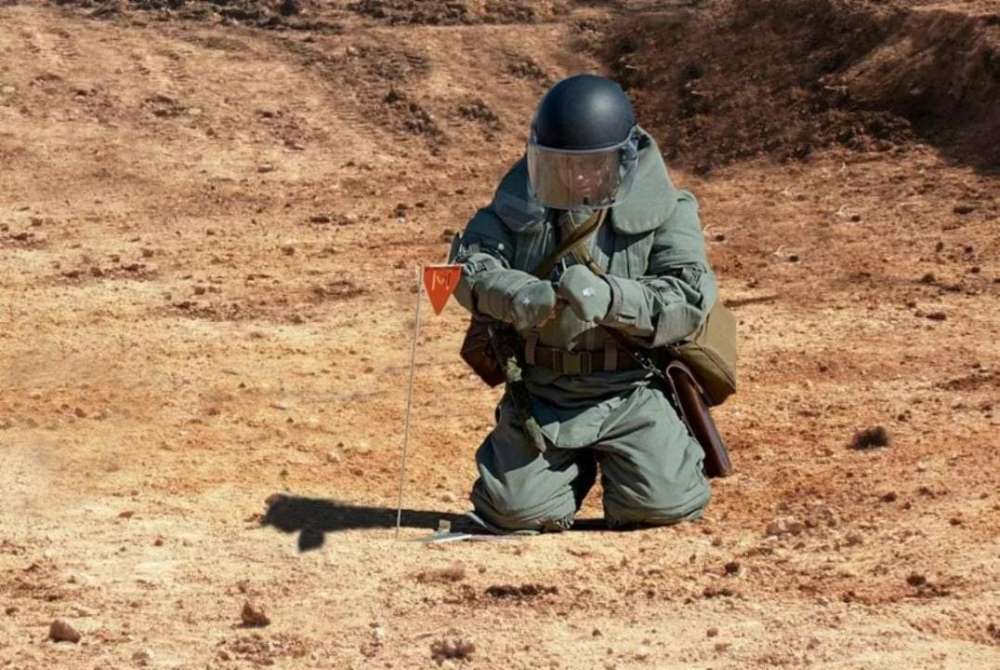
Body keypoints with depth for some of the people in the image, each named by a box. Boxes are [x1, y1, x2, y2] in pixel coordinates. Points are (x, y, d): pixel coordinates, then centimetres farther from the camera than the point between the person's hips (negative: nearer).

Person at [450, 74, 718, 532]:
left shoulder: (664, 213, -5)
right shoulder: (520, 203, 2)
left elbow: (689, 300, -17)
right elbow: (470, 265, -10)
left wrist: (608, 298, -36)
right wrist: (517, 295, -34)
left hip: (632, 395, -2)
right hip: (540, 395, 2)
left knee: (661, 505, -17)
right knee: (518, 510, -11)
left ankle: (673, 454, 20)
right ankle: (575, 467, 23)